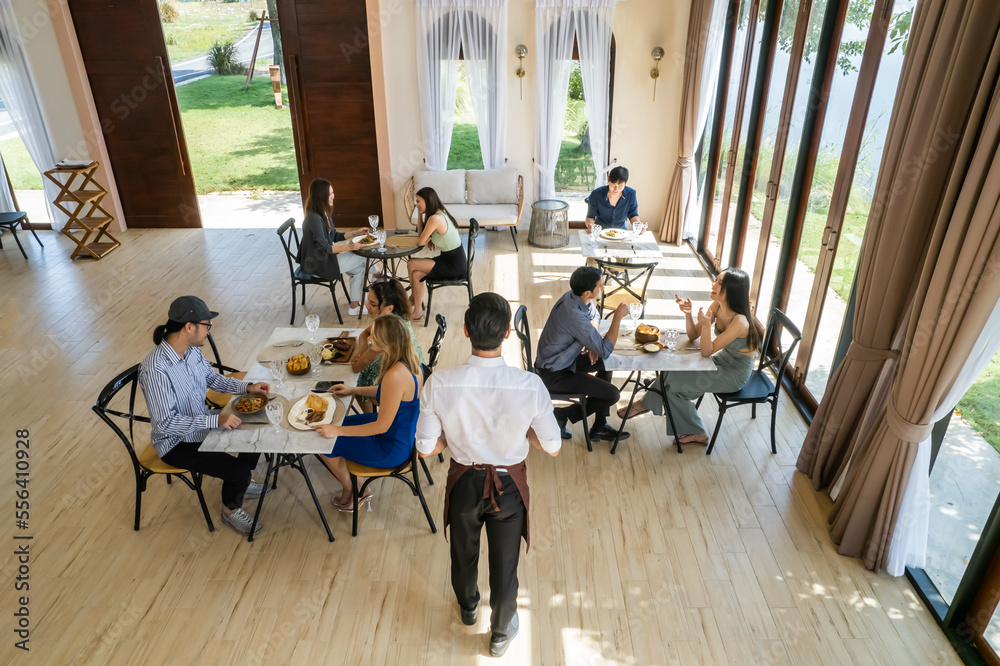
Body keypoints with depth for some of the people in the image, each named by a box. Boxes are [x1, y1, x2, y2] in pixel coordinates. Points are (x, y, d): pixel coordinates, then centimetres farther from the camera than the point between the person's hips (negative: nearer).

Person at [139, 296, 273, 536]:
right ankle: (231, 510, 16)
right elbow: (165, 423, -32)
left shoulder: (192, 349, -9)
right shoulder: (155, 369, -34)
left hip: (200, 421, 8)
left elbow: (212, 378, 10)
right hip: (176, 443, -8)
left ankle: (239, 482, 30)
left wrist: (247, 386, -2)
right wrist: (216, 420, -36)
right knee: (238, 470, -17)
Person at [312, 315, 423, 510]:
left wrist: (338, 431, -22)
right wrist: (354, 390, 13)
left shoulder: (395, 376, -35)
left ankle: (353, 490, 31)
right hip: (404, 433, 9)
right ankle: (359, 488, 29)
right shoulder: (409, 360, -7)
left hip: (392, 450, -9)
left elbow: (382, 426, -27)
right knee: (338, 424, 22)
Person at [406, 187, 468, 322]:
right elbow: (420, 233, 21)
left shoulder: (435, 218, -23)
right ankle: (418, 310, 11)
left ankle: (413, 297, 17)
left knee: (412, 265, -7)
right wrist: (420, 213, 7)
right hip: (450, 260, 9)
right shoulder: (441, 213, 8)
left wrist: (427, 239, 2)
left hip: (454, 267, -9)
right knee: (416, 274, 0)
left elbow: (420, 242, -15)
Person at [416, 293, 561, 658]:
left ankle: (468, 607, 60)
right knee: (504, 564, 22)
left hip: (464, 481, 2)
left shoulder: (440, 384, -26)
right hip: (509, 484, -1)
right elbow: (552, 447, -15)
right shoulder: (530, 386, -29)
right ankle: (500, 633, 48)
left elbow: (426, 447, -14)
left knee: (463, 552, 30)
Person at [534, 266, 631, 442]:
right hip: (555, 374, -10)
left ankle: (600, 426, 21)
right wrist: (618, 317, -22)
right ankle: (561, 416, 8)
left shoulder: (572, 296, -4)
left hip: (558, 360, 10)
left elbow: (594, 315, 18)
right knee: (612, 394, -8)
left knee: (604, 364, 20)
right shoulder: (575, 317, -33)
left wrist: (592, 341, 1)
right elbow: (605, 351, -25)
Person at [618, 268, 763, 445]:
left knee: (673, 383, -12)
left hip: (735, 374, -7)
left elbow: (706, 351, -25)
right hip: (722, 360, 7)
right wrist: (688, 314, -20)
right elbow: (693, 336, -2)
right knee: (671, 369, -4)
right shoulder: (717, 306, -8)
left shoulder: (740, 321, -31)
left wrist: (706, 325, -41)